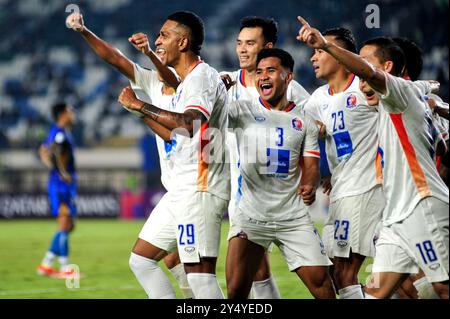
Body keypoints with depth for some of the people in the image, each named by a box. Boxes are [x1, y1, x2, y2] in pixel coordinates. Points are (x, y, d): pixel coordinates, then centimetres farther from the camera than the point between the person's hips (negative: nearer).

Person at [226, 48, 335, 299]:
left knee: (320, 280, -3)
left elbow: (311, 166, 5)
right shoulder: (242, 111, 3)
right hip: (251, 216, -1)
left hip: (293, 217, 2)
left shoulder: (305, 123, 9)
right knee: (236, 290, -10)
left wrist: (309, 187, -16)